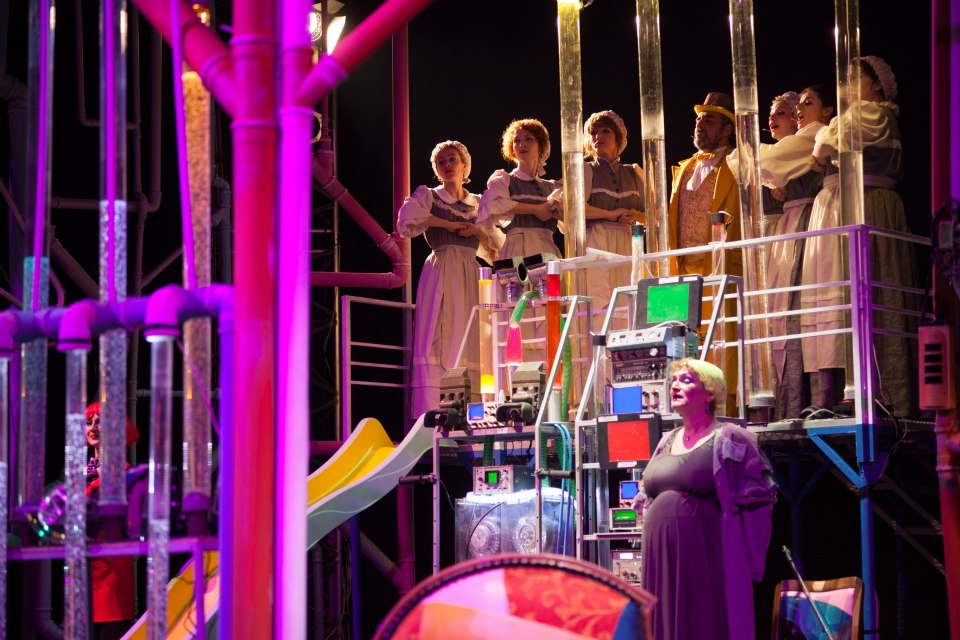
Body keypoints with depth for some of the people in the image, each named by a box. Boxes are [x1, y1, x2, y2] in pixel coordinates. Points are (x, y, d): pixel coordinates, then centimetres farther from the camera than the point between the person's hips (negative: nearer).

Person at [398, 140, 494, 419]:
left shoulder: (478, 204, 20)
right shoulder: (427, 196, 10)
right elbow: (408, 221, -11)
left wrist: (477, 230, -2)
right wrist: (448, 224, -7)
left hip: (470, 277, 4)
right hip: (440, 274, -4)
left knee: (469, 343, -5)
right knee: (438, 342, -13)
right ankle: (432, 414, -19)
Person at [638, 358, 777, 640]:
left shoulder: (729, 440, -3)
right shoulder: (666, 443, 16)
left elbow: (757, 501, -6)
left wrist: (743, 561, -9)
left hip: (707, 562, -6)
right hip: (661, 561, 6)